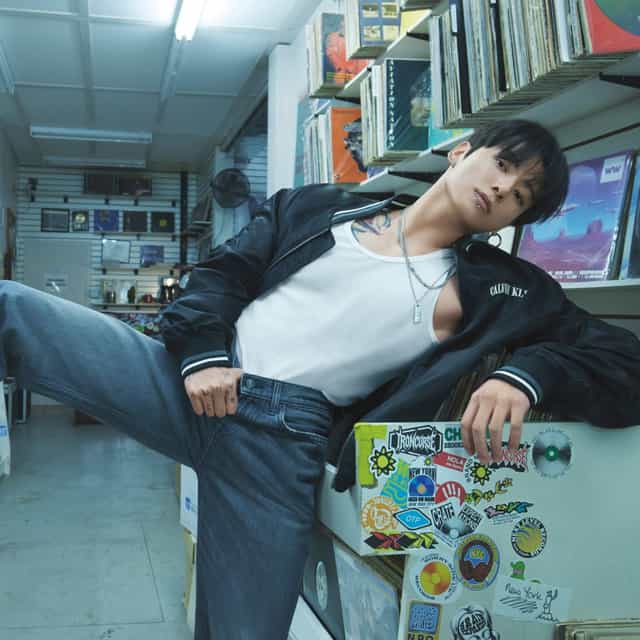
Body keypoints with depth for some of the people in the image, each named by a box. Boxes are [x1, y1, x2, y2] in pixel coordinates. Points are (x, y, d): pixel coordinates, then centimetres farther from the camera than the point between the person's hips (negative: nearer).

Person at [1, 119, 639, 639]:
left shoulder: (502, 289, 9)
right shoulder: (319, 209, 14)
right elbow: (222, 274, 11)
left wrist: (526, 375, -17)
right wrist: (201, 353, -9)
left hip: (282, 437, -1)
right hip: (189, 383, 2)